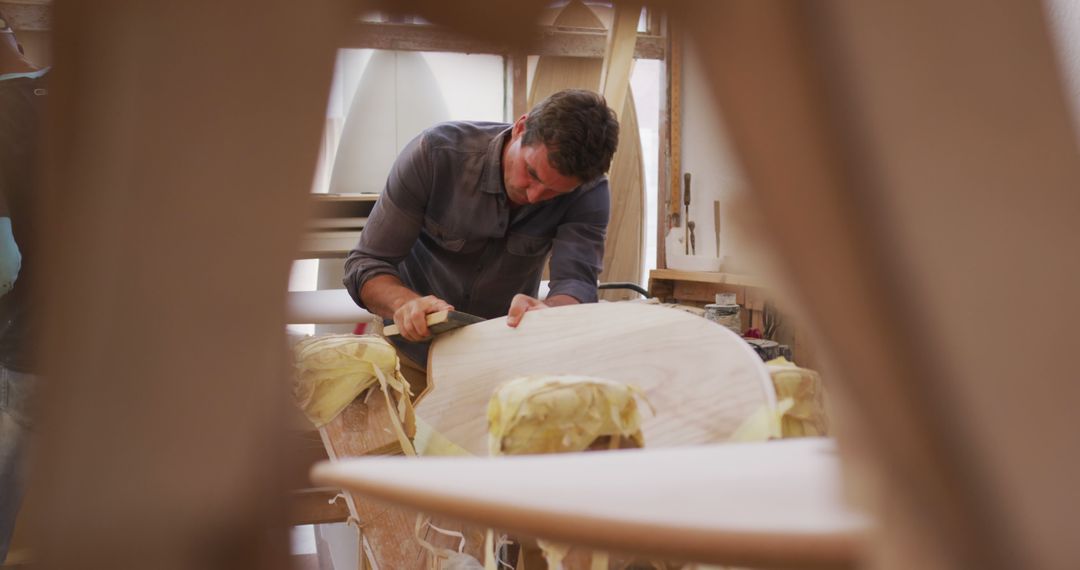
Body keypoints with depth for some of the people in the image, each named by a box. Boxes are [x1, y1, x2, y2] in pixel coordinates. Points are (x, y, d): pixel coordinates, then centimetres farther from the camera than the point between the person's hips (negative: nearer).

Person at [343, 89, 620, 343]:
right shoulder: (434, 153, -22)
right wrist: (405, 303, -40)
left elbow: (577, 282, -30)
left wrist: (545, 312, -54)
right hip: (415, 334, 0)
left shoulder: (588, 190, -19)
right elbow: (366, 264, -18)